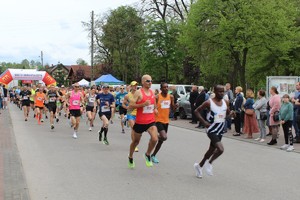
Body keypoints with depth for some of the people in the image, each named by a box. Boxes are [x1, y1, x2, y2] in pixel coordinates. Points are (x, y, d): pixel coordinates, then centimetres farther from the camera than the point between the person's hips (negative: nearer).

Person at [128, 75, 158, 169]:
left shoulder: (152, 92, 8)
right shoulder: (138, 92, -11)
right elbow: (130, 106, -17)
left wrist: (155, 109, 9)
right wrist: (143, 104, -25)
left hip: (151, 121, 4)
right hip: (140, 122, -4)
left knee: (154, 139, -19)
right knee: (136, 141, 14)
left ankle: (148, 155, 7)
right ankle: (130, 157, 39)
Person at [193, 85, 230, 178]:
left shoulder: (225, 102, 2)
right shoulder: (209, 103, -14)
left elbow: (228, 113, 18)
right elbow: (196, 111, -7)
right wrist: (204, 122, -14)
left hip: (220, 131, 6)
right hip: (212, 130, -6)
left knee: (212, 150, 17)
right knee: (220, 149, -22)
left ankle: (199, 166, 37)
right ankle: (209, 163, 4)